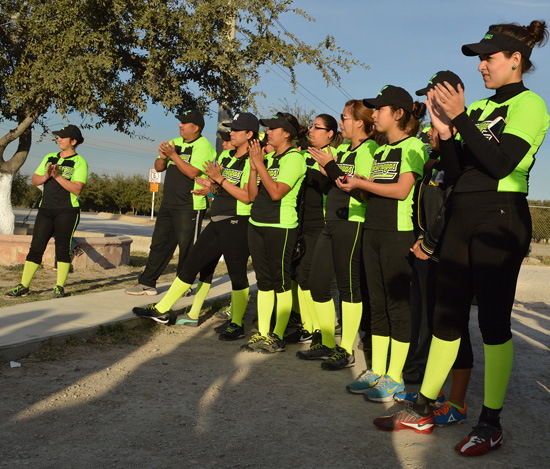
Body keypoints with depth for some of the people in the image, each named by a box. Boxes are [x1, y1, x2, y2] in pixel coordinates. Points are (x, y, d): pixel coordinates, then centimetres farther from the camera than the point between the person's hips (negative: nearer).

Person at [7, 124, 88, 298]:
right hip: (45, 210, 5)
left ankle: (60, 287, 8)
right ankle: (23, 286, 4)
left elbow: (77, 189, -13)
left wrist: (57, 176, -18)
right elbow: (34, 180, 13)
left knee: (63, 248, -2)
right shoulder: (49, 158, 16)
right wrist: (45, 176, -7)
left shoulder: (79, 162, -2)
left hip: (67, 211, -4)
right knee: (36, 247, 1)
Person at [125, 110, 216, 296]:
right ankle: (147, 283, 17)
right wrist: (163, 156, -6)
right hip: (168, 204, 8)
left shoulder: (203, 146, -9)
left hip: (189, 207, -8)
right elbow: (158, 168, 15)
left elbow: (192, 172, -21)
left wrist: (173, 155, -18)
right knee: (159, 244, 10)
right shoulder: (175, 142, 16)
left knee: (187, 247, 0)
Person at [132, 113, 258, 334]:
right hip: (217, 222, 8)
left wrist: (220, 180, -18)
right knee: (190, 264, 10)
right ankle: (161, 310, 18)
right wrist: (213, 184, -2)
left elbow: (247, 197, -18)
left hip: (237, 223, -8)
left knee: (237, 274, -3)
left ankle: (236, 324, 9)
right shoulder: (225, 156, 15)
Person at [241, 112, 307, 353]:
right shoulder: (268, 157, 15)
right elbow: (252, 195, 11)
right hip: (257, 223, 8)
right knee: (263, 281, 10)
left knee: (280, 282, -1)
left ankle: (278, 338, 6)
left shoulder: (294, 158, -8)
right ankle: (262, 334, 16)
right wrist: (253, 167, -1)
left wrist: (260, 164, -15)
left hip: (280, 226, -8)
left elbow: (277, 192, -20)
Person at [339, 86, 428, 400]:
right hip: (373, 230, 8)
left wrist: (360, 183, -11)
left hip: (399, 233, -8)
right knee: (378, 303, 10)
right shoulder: (380, 152, 20)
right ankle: (377, 371, 17)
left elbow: (402, 189, -16)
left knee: (397, 303, -4)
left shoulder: (413, 146, -5)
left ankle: (395, 378, 3)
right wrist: (349, 182, 1)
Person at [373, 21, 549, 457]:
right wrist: (444, 129, 0)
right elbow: (457, 168, 13)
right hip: (462, 215, 7)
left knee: (493, 320, -3)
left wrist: (460, 119, -17)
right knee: (446, 314, 7)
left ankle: (491, 424, 9)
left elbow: (501, 162, -17)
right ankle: (422, 411, 15)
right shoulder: (478, 108, 17)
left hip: (500, 218, -7)